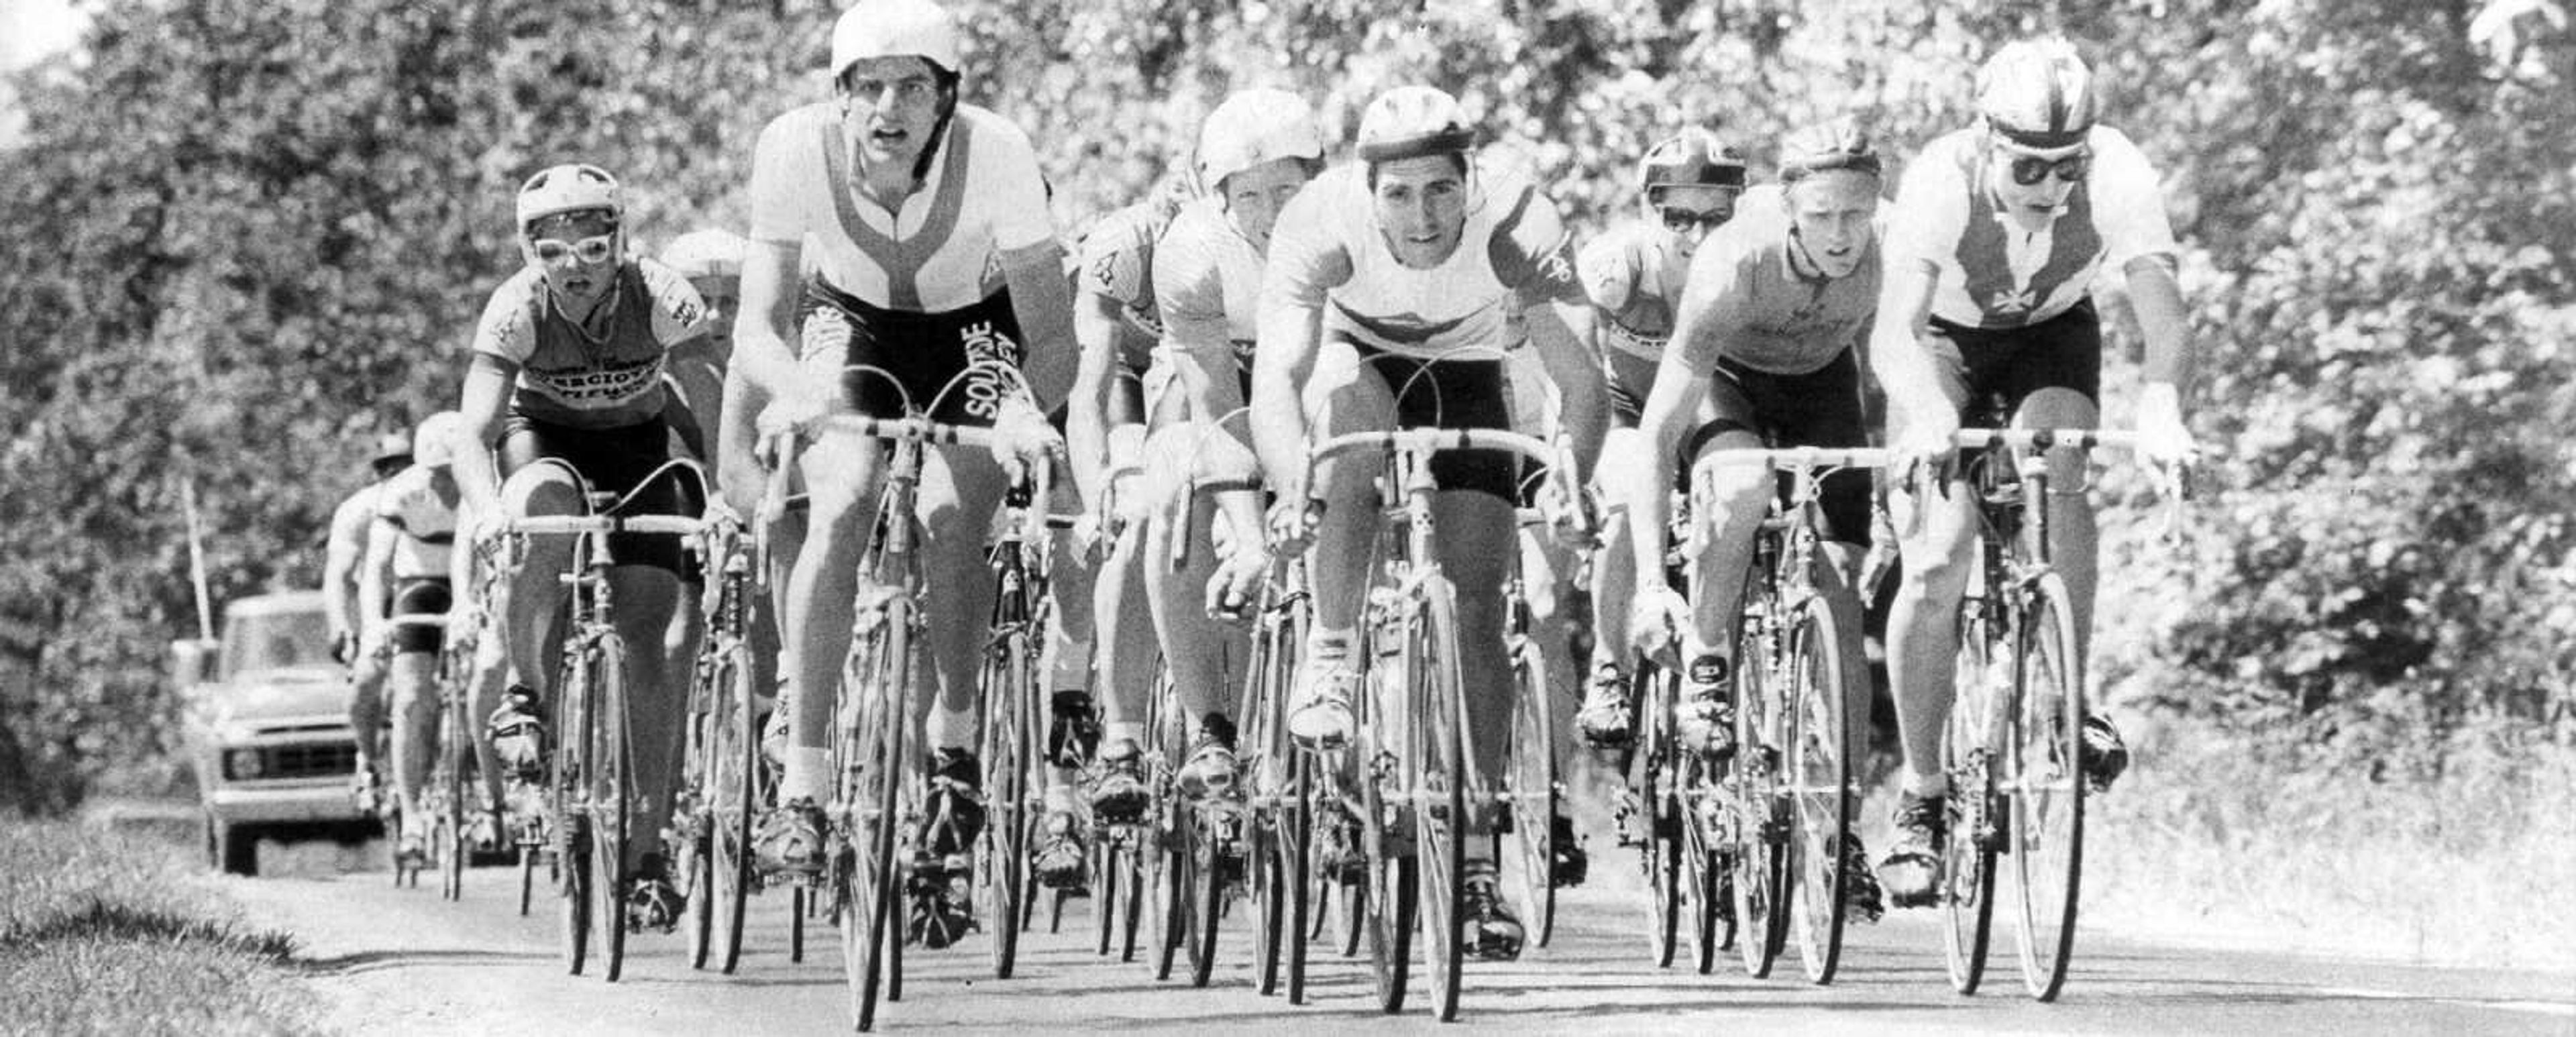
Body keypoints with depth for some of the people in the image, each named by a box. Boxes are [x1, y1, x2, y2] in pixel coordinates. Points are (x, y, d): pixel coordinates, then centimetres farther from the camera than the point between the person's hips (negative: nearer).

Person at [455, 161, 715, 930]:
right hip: (544, 441, -1)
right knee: (544, 503, -39)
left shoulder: (660, 299, -28)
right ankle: (529, 695, -24)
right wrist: (490, 514, -52)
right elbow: (474, 434, -34)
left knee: (654, 644, -12)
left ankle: (645, 851, -4)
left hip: (637, 448, 1)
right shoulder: (517, 310, -28)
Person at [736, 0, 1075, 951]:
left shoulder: (995, 155, -33)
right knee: (842, 508, -23)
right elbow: (758, 321, -25)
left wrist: (1026, 410, -49)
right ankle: (802, 785, -21)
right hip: (852, 321, 0)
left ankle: (953, 740, 2)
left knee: (952, 518, -22)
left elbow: (1052, 337, -29)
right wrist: (794, 392, -46)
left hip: (975, 328, 0)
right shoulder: (794, 148, -29)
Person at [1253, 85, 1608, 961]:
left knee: (1475, 612, -9)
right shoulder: (1321, 223, -34)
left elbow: (1582, 379, -35)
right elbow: (1277, 372, -41)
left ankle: (1475, 864, -3)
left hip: (1466, 383, 1)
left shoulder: (1519, 227, -33)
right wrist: (1295, 494, -57)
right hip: (1358, 361, -1)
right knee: (1355, 416, -38)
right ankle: (1329, 655, -26)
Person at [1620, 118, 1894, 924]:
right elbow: (1658, 433, -38)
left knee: (1837, 590, -10)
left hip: (1822, 382, 2)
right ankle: (1704, 670, -17)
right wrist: (1650, 581, -44)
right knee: (1742, 488, -37)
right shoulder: (1736, 263, -38)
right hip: (1727, 380, -2)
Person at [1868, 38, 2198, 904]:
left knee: (2055, 476, -31)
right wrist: (1927, 416, -64)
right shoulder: (1941, 182, -34)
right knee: (1934, 568, -15)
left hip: (2053, 338, 1)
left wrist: (2160, 409, -60)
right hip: (1945, 344, -1)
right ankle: (1921, 794, 0)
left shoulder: (2117, 175, -31)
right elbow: (1893, 328, -43)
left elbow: (2165, 318, -39)